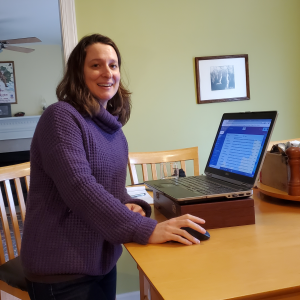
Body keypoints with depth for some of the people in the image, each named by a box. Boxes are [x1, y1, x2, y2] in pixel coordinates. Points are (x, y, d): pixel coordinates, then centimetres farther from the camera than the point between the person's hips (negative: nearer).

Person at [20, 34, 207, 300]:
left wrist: (132, 206, -8)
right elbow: (80, 188, -27)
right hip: (62, 270, -7)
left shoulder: (111, 125, 8)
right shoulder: (62, 117, -16)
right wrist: (146, 230, -31)